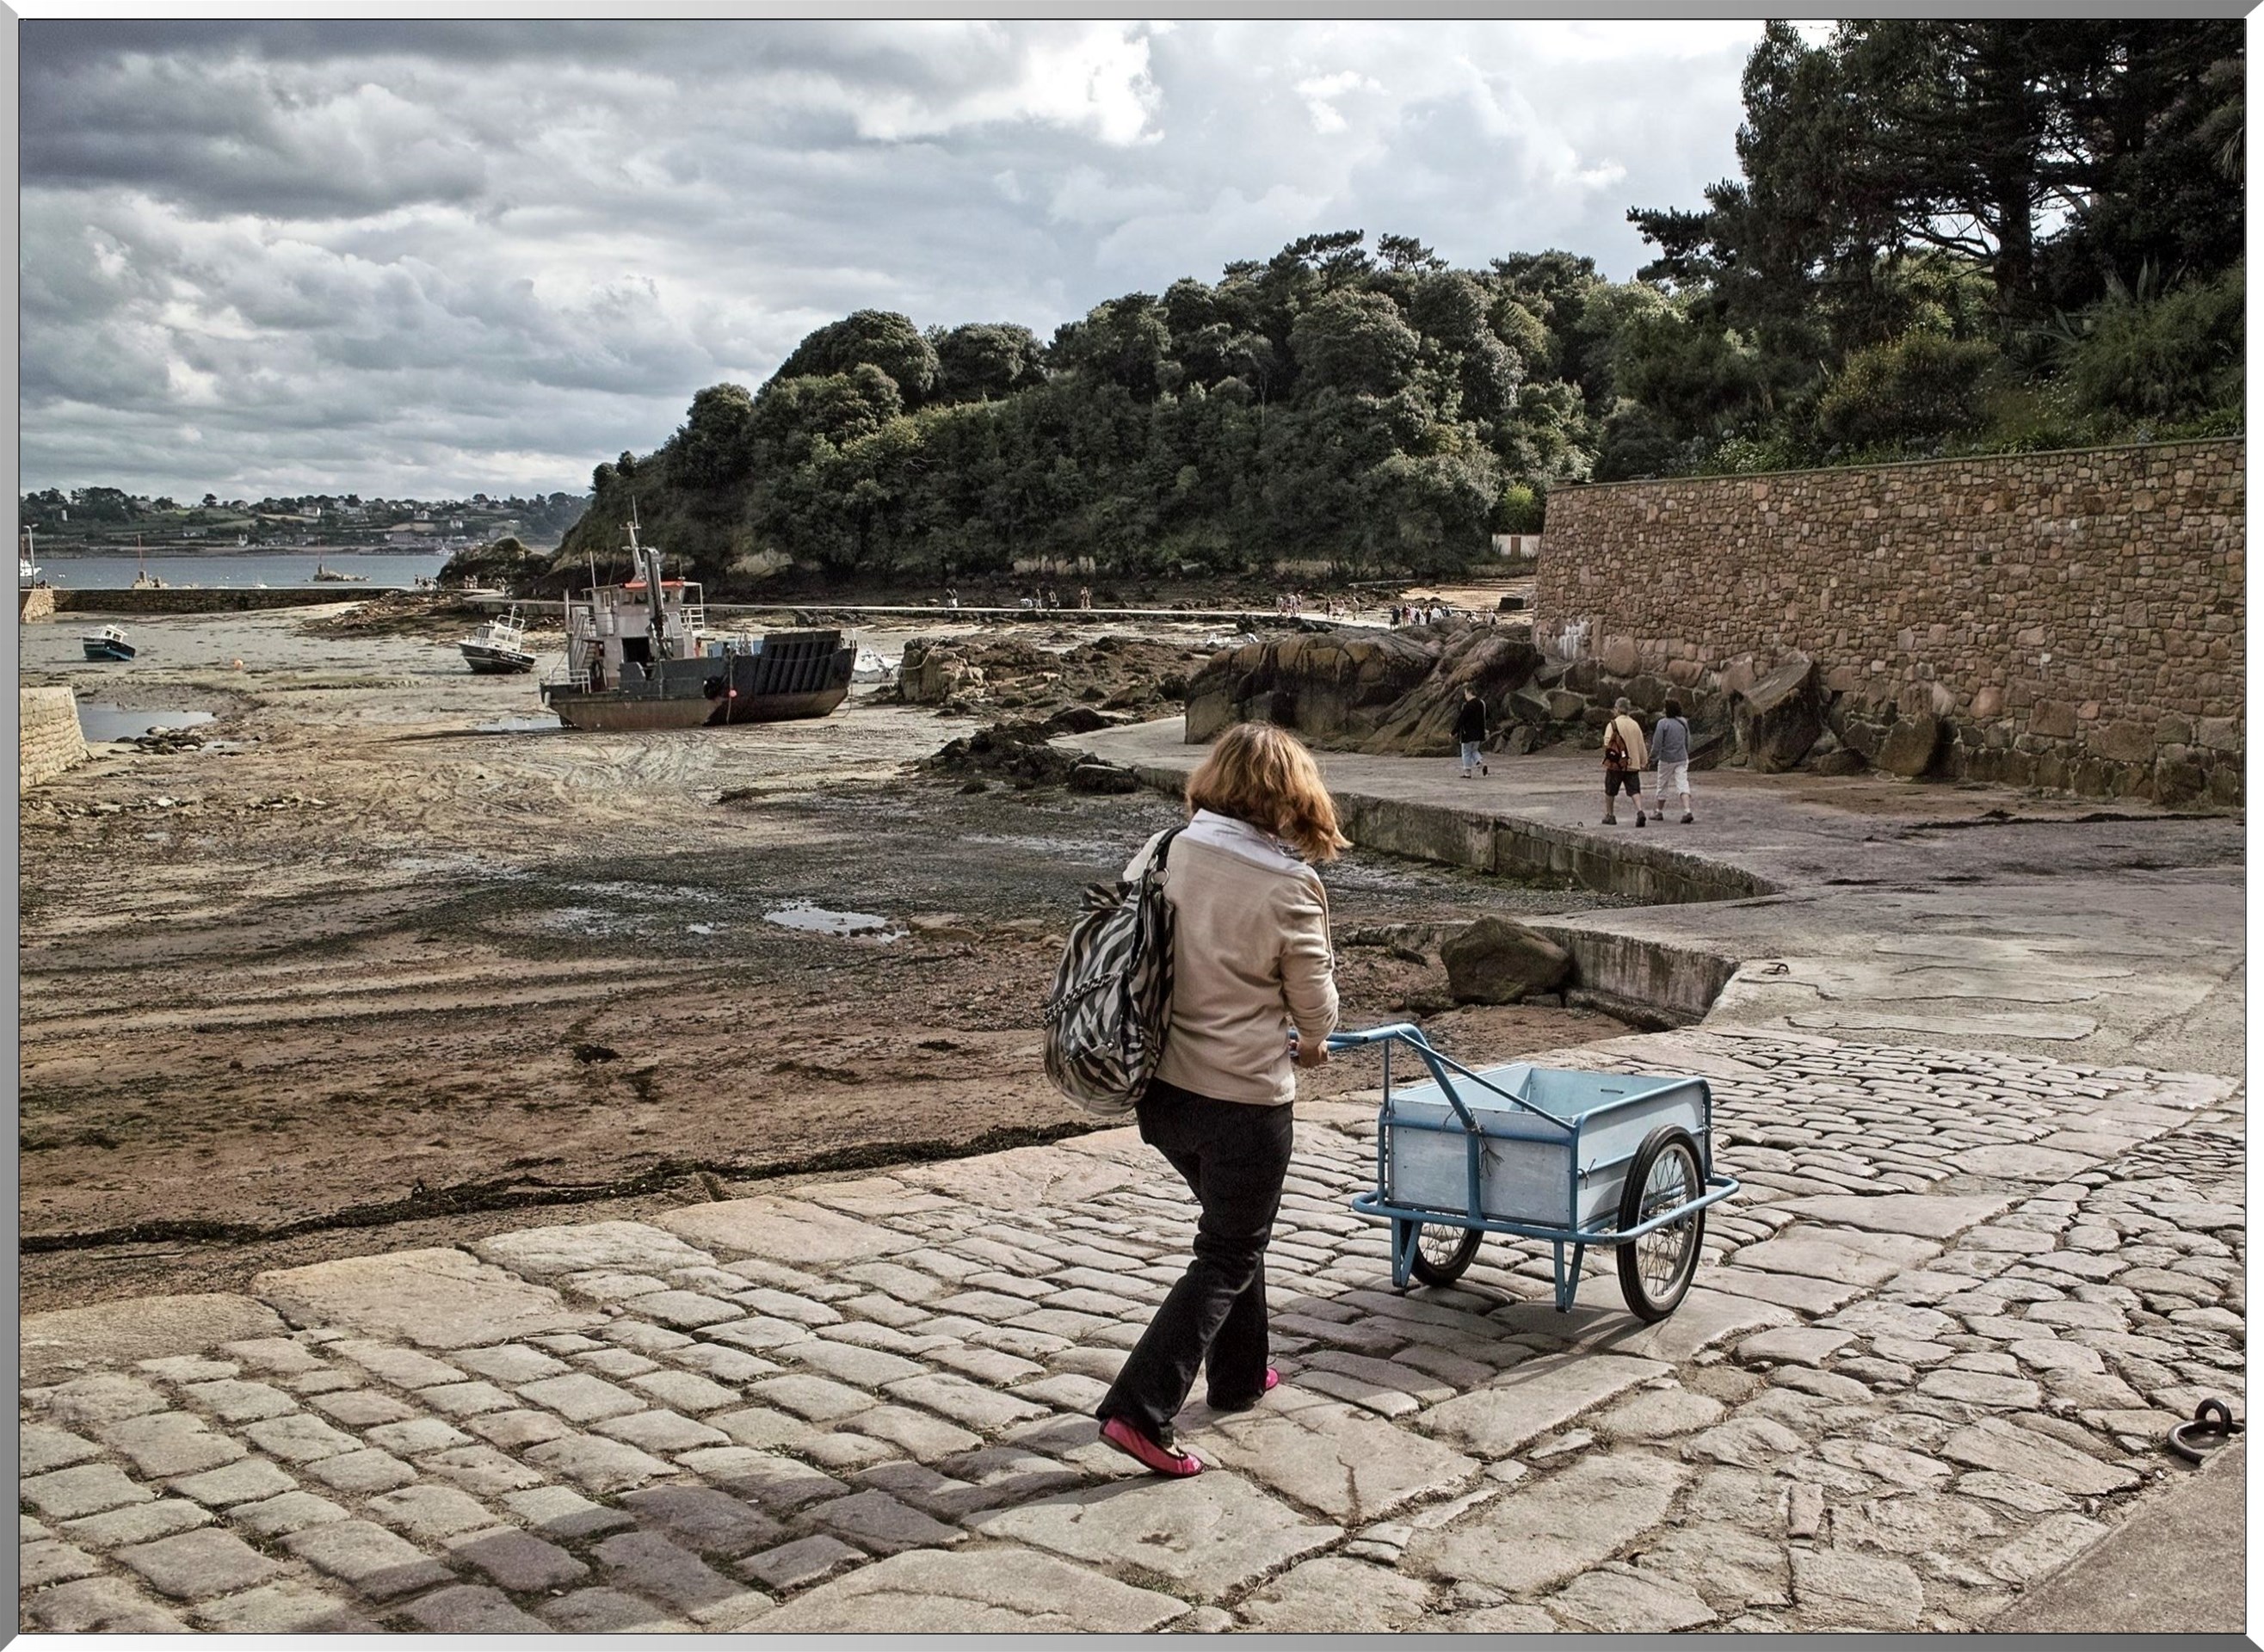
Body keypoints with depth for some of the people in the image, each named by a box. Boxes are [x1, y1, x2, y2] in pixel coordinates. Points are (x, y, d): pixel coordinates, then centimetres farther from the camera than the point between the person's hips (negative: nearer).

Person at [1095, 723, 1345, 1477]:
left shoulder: (1161, 853, -4)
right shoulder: (1288, 887, -17)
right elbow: (1315, 1006, -5)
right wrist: (1308, 1043, 18)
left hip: (1162, 1088, 6)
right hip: (1243, 1098, -6)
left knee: (1234, 1227, 27)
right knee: (1228, 1258, 9)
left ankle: (1239, 1376, 40)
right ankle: (1139, 1409, 0)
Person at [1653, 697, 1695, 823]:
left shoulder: (1663, 723, -13)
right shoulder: (1684, 723, 3)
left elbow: (1657, 743, -13)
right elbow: (1688, 742, 13)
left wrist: (1653, 758, -1)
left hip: (1666, 759, -4)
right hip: (1682, 759, 4)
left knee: (1662, 786, 11)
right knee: (1683, 784, -3)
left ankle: (1660, 812, 23)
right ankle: (1687, 811, -19)